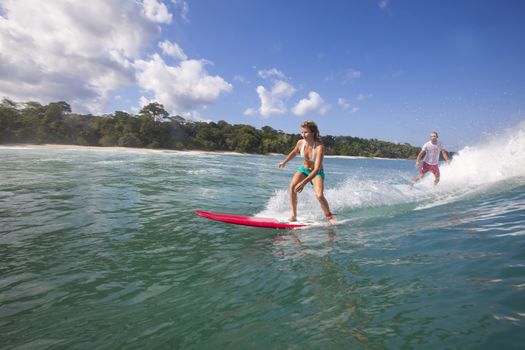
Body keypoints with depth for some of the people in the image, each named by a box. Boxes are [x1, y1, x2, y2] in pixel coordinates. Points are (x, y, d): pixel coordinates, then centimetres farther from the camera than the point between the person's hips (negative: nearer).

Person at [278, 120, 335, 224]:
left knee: (319, 195, -23)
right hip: (304, 169, 4)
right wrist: (284, 162, 20)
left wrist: (304, 182, -48)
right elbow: (294, 152, 9)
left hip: (317, 173, -4)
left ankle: (329, 217, 4)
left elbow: (317, 169, -39)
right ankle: (294, 215, -10)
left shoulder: (319, 147, -32)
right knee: (292, 186, -23)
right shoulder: (300, 143, -17)